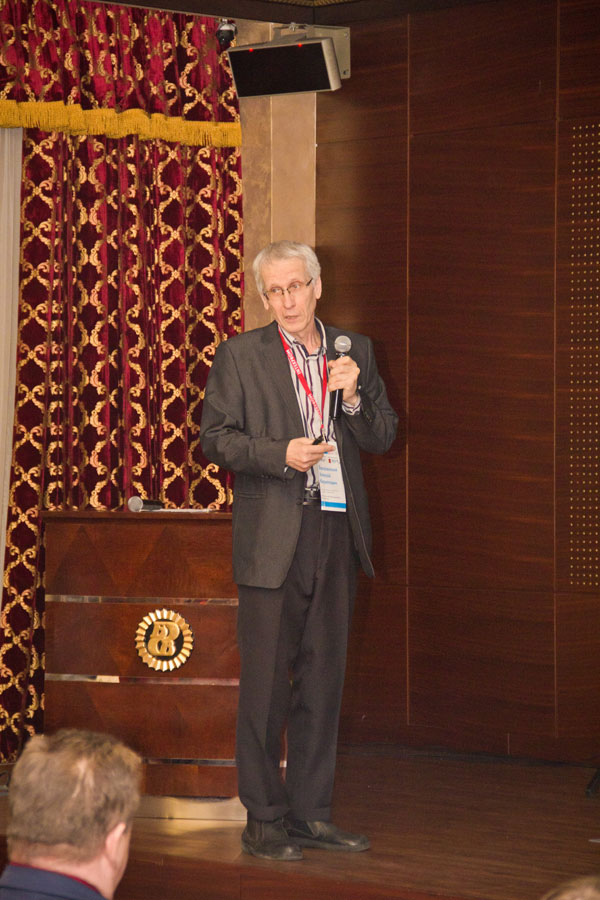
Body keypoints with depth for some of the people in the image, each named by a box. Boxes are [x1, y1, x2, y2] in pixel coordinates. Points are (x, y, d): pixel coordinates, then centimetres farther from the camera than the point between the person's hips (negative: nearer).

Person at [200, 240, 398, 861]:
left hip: (337, 531, 4)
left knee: (323, 676, 8)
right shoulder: (240, 355, 2)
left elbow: (383, 437, 11)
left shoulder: (355, 352, 12)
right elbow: (215, 438, -2)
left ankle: (310, 813, 16)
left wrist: (353, 397, -7)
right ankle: (264, 820, 3)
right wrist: (280, 453, -15)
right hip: (273, 538, -4)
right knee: (266, 680, -3)